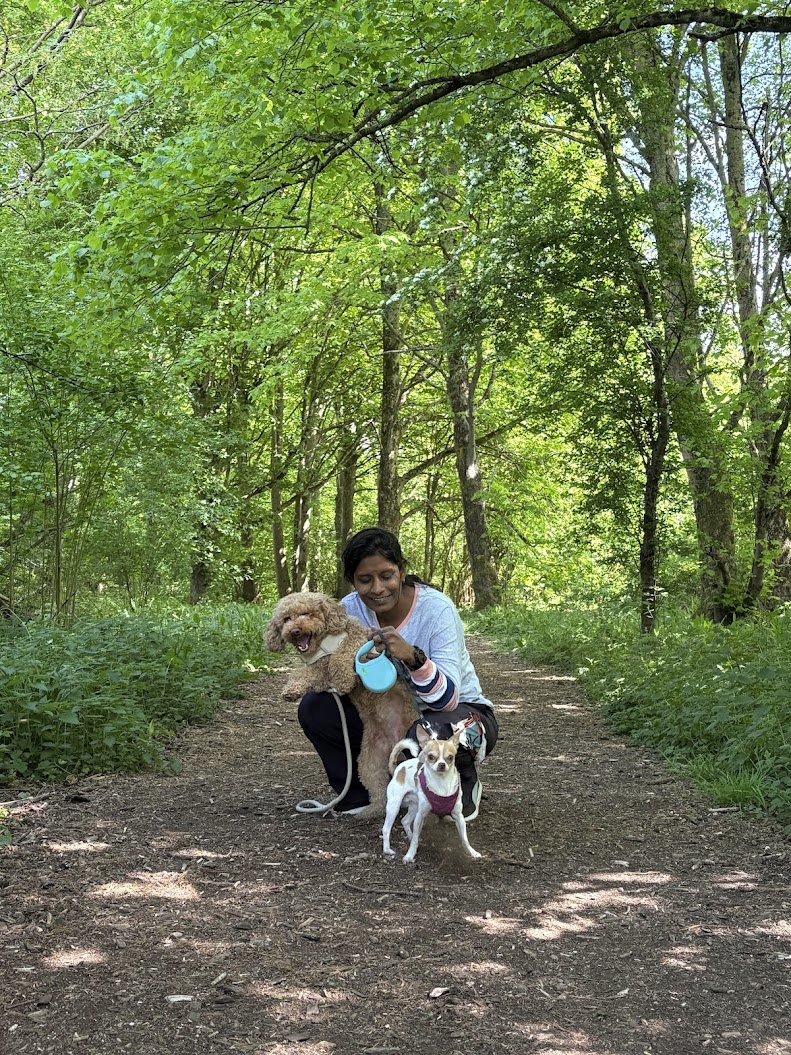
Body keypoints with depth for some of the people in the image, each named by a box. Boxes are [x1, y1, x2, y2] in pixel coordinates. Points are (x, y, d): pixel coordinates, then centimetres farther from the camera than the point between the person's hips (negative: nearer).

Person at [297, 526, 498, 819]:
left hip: (461, 710, -4)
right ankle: (358, 797, 5)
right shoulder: (349, 610, -11)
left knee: (427, 733, -39)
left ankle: (464, 789, -4)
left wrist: (413, 657, -49)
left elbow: (447, 700, -31)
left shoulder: (437, 609, -25)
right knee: (314, 707, -15)